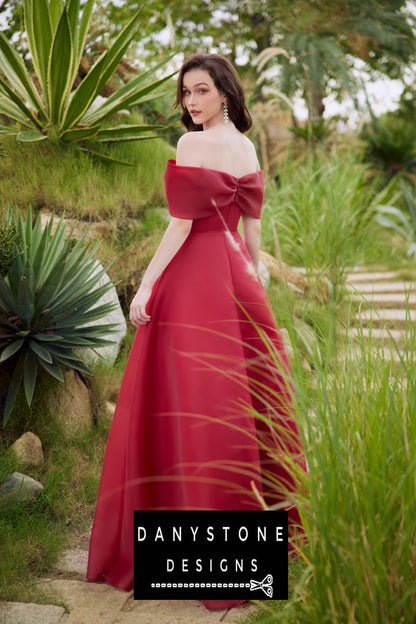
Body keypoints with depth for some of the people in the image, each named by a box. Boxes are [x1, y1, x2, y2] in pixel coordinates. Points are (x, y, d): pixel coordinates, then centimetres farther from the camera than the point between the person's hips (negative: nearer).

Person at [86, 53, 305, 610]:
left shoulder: (192, 144, -10)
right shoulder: (247, 147, 13)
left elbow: (181, 225, -15)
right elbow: (252, 229, 15)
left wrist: (145, 286, -12)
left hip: (192, 277, -8)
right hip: (237, 276, 8)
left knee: (187, 410, -1)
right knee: (244, 402, 13)